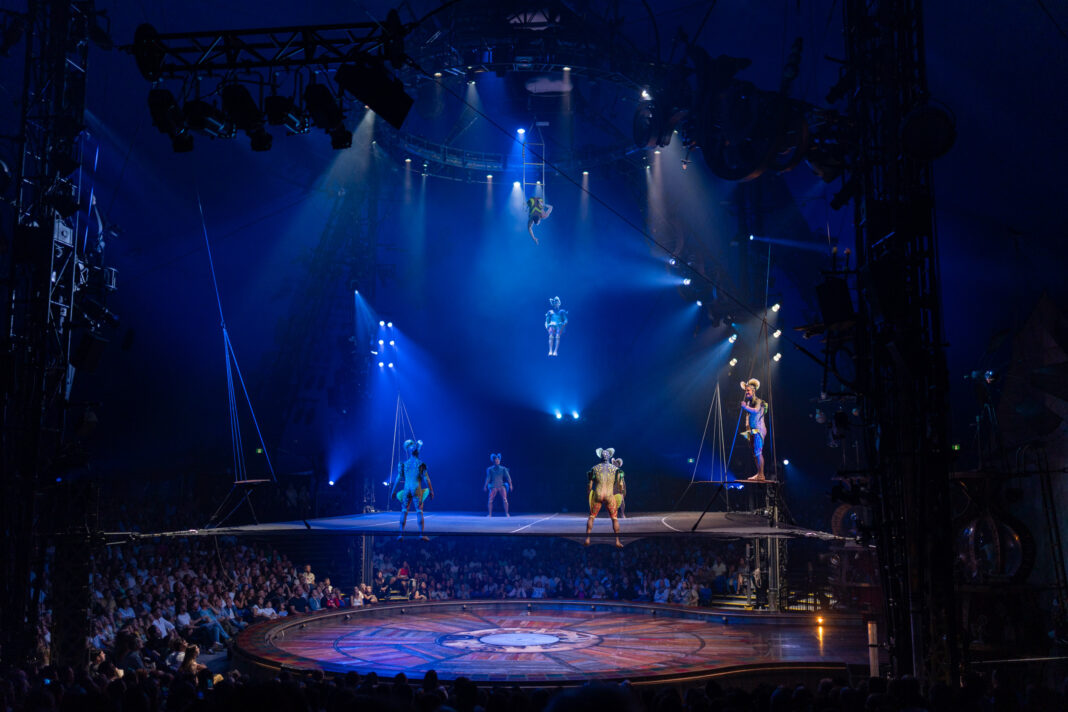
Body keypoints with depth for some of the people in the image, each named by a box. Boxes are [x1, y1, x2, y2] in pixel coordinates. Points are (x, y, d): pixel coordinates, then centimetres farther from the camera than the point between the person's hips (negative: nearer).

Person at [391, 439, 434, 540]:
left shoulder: (404, 464, 5)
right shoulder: (420, 464, -6)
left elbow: (398, 479, 8)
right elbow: (426, 479, -9)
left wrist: (394, 491, 15)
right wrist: (431, 491, -3)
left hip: (406, 490, 3)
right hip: (417, 490, -3)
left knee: (404, 511, 9)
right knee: (419, 512, -1)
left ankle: (401, 534, 2)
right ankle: (421, 534, -8)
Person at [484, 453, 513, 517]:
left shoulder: (503, 469, 7)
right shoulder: (490, 469, 10)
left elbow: (507, 477, 1)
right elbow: (488, 478, 11)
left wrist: (510, 484, -9)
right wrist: (485, 486, 2)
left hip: (501, 485, -1)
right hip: (493, 486, 1)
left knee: (505, 499, -14)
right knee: (490, 500, -8)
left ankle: (506, 513, -6)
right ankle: (490, 514, 3)